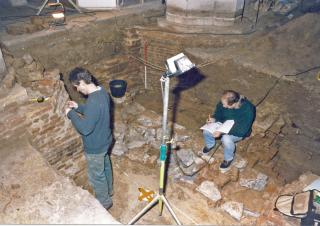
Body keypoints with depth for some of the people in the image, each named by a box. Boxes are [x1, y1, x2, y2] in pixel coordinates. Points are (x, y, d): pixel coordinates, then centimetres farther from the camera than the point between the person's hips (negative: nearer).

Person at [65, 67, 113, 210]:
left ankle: (104, 202, 35)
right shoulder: (102, 92, -5)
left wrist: (71, 113, -19)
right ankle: (108, 190, 52)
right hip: (104, 141, 9)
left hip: (95, 147, -9)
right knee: (105, 167, 28)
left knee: (96, 176, 14)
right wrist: (78, 107, 6)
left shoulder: (93, 102, -35)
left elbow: (85, 128, -31)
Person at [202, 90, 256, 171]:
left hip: (239, 132, -4)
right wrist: (214, 118, -21)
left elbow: (241, 130, -32)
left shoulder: (247, 110, -33)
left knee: (226, 139, -34)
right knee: (206, 131, -19)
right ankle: (210, 144, 16)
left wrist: (222, 132, -39)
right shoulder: (224, 102, -19)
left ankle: (228, 159, -4)